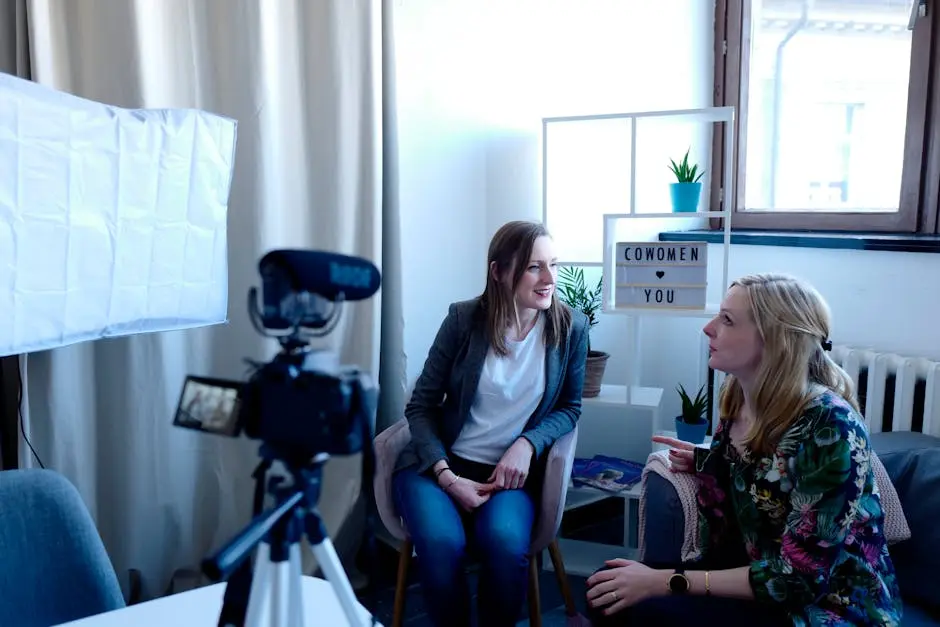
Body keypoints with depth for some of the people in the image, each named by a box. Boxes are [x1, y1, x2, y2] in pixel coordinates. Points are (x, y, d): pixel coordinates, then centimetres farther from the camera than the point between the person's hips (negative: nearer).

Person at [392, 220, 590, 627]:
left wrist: (527, 444, -13)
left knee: (505, 543, -30)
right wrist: (446, 476, -16)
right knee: (442, 544, -30)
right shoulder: (464, 319, -7)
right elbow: (421, 406, -2)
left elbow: (569, 407, 8)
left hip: (511, 469, 1)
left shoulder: (570, 326, -3)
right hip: (440, 464, 0)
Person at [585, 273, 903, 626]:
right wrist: (704, 461, -1)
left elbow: (797, 576, -25)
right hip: (751, 570, 7)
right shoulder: (737, 400, -3)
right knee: (608, 590, -9)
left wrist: (666, 582, -25)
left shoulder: (829, 426, -24)